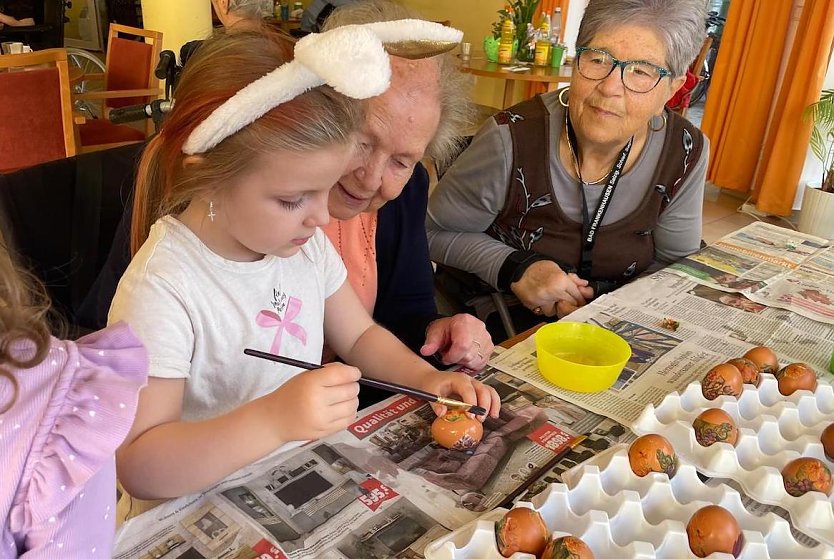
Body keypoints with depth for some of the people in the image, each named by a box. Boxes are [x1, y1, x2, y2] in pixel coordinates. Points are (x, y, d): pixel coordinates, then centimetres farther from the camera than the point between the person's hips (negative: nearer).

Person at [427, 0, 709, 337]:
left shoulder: (686, 154, -10)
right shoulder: (513, 140, -20)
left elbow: (675, 265, 1)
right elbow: (436, 233, -7)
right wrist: (514, 268, -22)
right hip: (499, 329, -2)